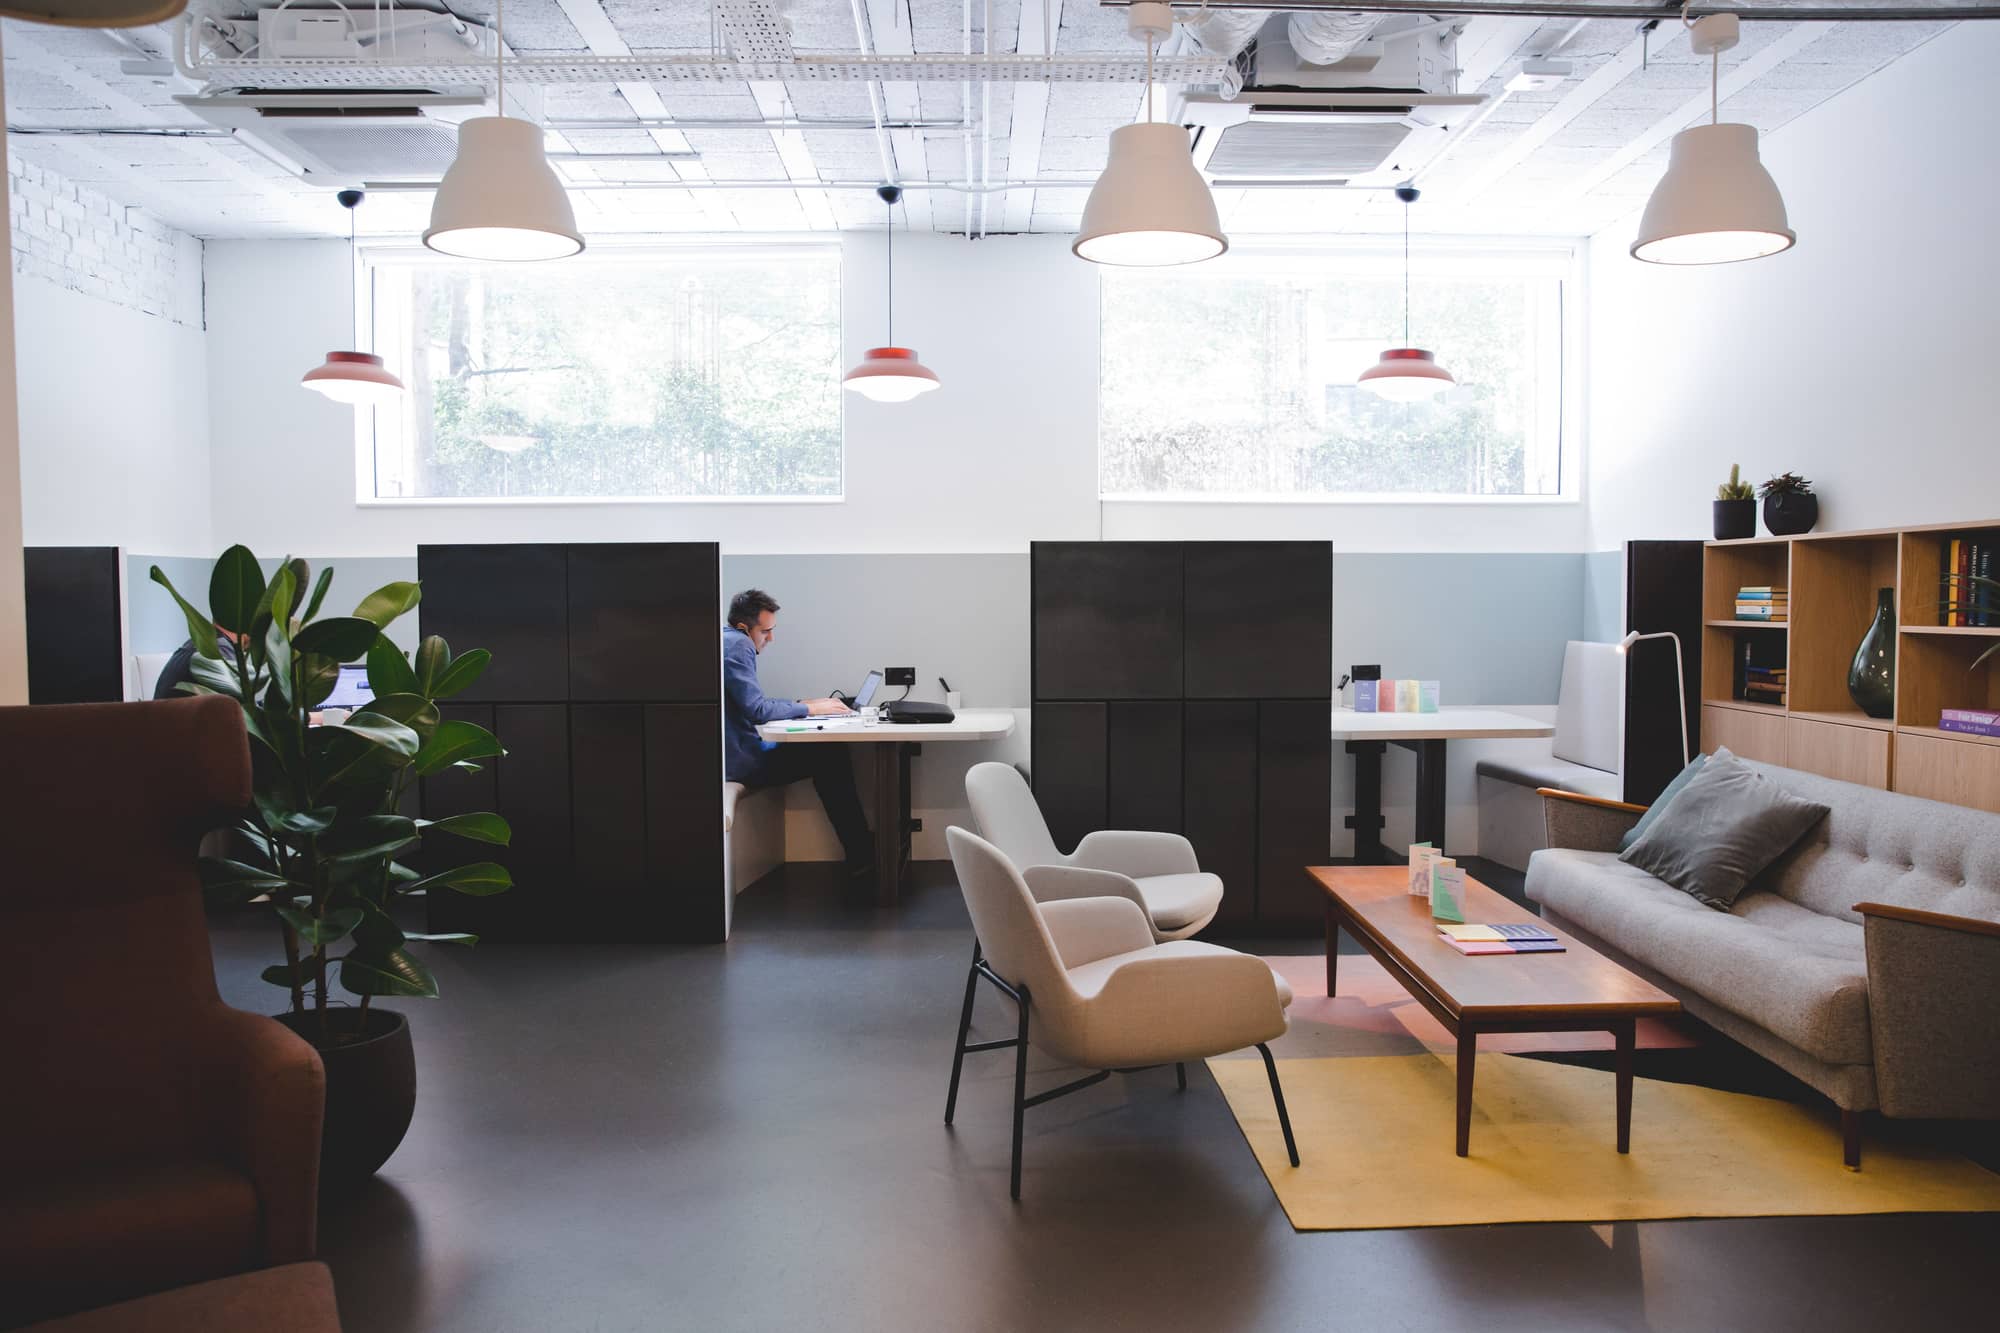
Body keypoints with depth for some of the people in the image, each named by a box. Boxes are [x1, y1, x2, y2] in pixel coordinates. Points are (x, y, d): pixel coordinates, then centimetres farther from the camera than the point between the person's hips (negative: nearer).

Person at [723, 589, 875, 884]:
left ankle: (860, 856, 13)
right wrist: (808, 709, -10)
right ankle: (861, 858, 0)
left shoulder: (729, 641, 16)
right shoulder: (737, 646, -17)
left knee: (827, 750, 15)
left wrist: (801, 705, 9)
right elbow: (757, 710, -22)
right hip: (742, 760, -10)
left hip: (736, 752, 10)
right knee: (830, 756, -4)